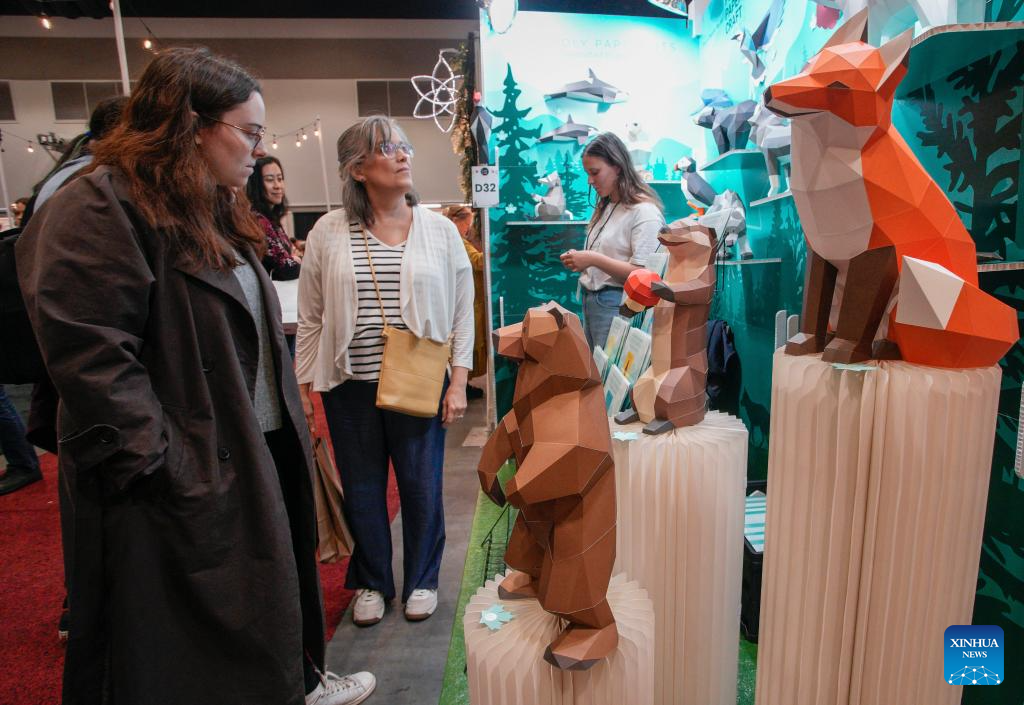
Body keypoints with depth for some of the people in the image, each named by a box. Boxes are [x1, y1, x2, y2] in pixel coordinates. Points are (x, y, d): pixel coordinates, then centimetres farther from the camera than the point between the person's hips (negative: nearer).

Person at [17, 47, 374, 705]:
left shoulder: (217, 212, 13)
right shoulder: (97, 210, -17)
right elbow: (92, 363, -23)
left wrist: (291, 428, 15)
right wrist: (166, 472, -22)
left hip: (263, 452, 9)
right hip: (191, 477, -9)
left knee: (280, 578, 24)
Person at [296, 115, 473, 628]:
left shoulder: (440, 230, 1)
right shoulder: (328, 232, 1)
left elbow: (462, 310, 2)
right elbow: (310, 318, 4)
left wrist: (458, 381, -4)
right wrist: (303, 388, 3)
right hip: (350, 386, 1)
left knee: (421, 485, 9)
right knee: (362, 488, 12)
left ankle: (422, 579, 34)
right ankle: (371, 582, 36)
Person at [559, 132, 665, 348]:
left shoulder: (644, 211, -10)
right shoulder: (604, 208, 16)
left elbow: (642, 272, -17)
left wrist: (594, 259, -20)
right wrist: (580, 261, 3)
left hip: (616, 304, -8)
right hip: (590, 301, 8)